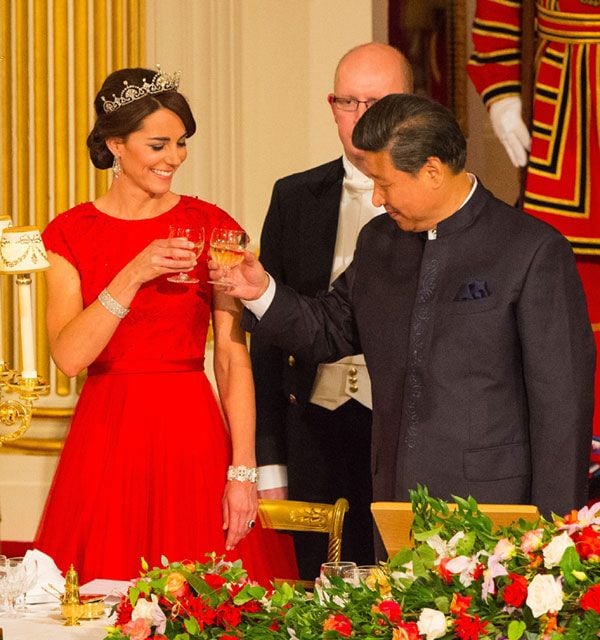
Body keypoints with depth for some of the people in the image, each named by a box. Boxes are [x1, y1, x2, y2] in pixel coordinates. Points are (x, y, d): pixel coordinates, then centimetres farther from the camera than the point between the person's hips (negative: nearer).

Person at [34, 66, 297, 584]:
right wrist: (134, 275, -19)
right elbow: (69, 355, -9)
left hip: (194, 434, 0)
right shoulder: (71, 234, 3)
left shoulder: (212, 227, 3)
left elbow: (235, 358, -2)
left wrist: (243, 473, -9)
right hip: (107, 439, 0)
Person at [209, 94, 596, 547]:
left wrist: (552, 530, -11)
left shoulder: (534, 250, -8)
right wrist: (263, 293, 6)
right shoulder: (379, 242, 13)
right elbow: (333, 330, 25)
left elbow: (561, 397, -8)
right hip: (396, 508, 6)